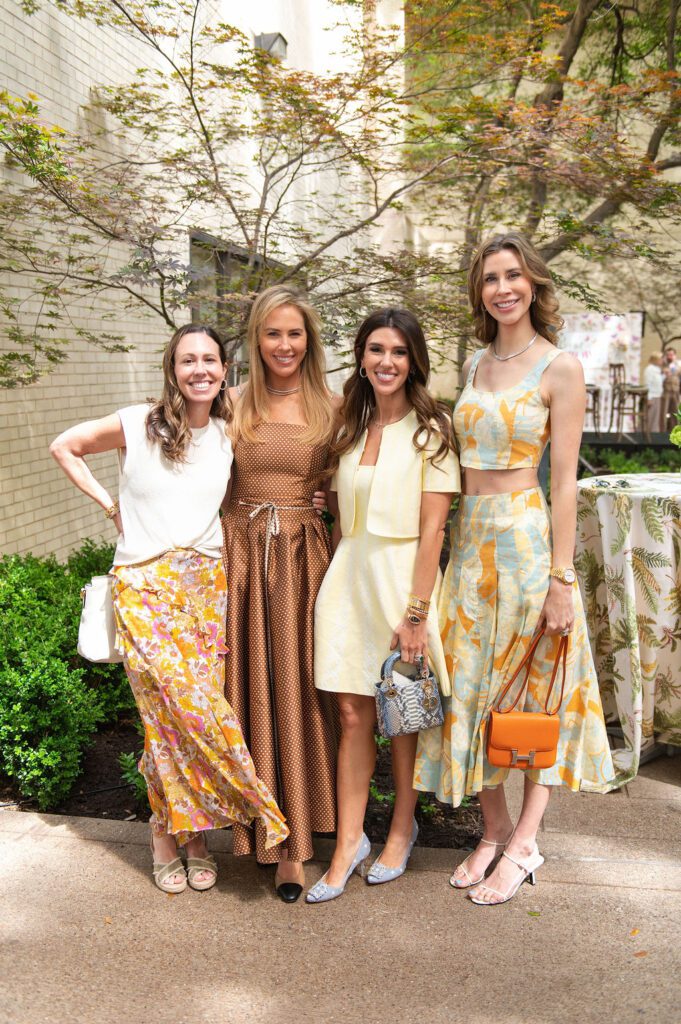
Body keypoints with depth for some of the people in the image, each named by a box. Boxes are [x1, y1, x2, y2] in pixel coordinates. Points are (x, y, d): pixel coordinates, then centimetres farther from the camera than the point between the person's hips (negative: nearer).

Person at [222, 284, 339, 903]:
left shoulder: (331, 410, 4)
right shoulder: (236, 405, 6)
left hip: (305, 556, -1)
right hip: (242, 551, 1)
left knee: (298, 693, 2)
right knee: (252, 688, 5)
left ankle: (294, 842, 14)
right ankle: (262, 825, 22)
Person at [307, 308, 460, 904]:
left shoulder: (430, 430, -5)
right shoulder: (350, 429, 10)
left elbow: (432, 530, -11)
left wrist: (416, 612, -15)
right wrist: (340, 576, 6)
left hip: (403, 577, -4)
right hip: (348, 576, 4)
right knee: (353, 713, 5)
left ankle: (403, 828, 30)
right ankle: (350, 842, 16)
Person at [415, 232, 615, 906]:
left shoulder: (560, 368, -6)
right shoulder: (475, 364, 12)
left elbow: (564, 480, -9)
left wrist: (561, 576, -11)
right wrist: (458, 539, 10)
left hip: (526, 536, -6)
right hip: (469, 538, 6)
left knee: (536, 690, 5)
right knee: (472, 689, 9)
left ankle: (524, 843, 18)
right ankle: (495, 830, 24)